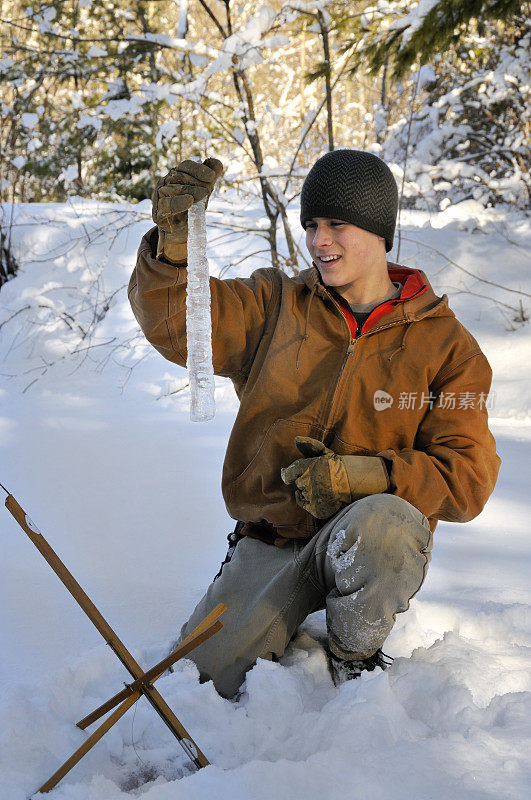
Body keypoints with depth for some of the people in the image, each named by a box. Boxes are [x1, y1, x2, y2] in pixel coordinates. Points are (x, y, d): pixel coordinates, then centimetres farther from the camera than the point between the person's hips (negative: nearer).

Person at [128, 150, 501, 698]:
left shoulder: (446, 345, -1)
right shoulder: (275, 306, 7)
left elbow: (467, 478, -7)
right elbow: (172, 321, -4)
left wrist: (359, 475, -23)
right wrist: (173, 242, -25)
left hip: (373, 549, -2)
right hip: (271, 538, 2)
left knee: (383, 523, -37)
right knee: (203, 676, -16)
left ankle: (354, 652, -6)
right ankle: (290, 631, 18)